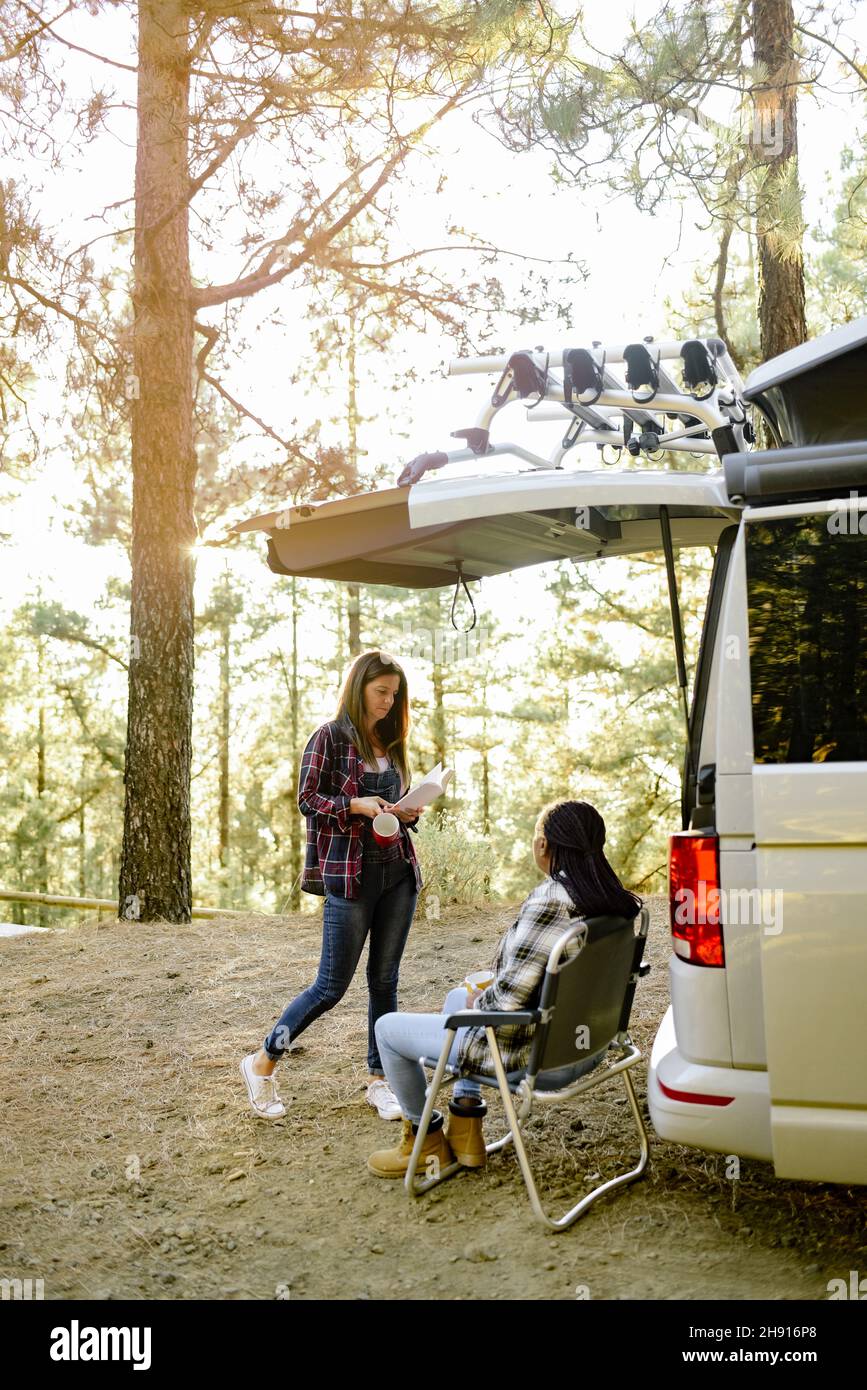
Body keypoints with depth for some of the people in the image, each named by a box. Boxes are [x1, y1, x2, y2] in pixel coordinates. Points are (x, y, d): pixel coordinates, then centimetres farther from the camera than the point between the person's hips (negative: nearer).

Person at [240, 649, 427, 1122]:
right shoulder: (330, 736, -5)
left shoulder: (391, 742, 14)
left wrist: (408, 812, -1)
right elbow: (307, 799, -7)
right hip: (349, 874, -6)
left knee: (385, 980, 9)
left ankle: (379, 1081, 20)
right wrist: (356, 805, -20)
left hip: (398, 873, 6)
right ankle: (263, 1061, 15)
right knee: (332, 985, -1)